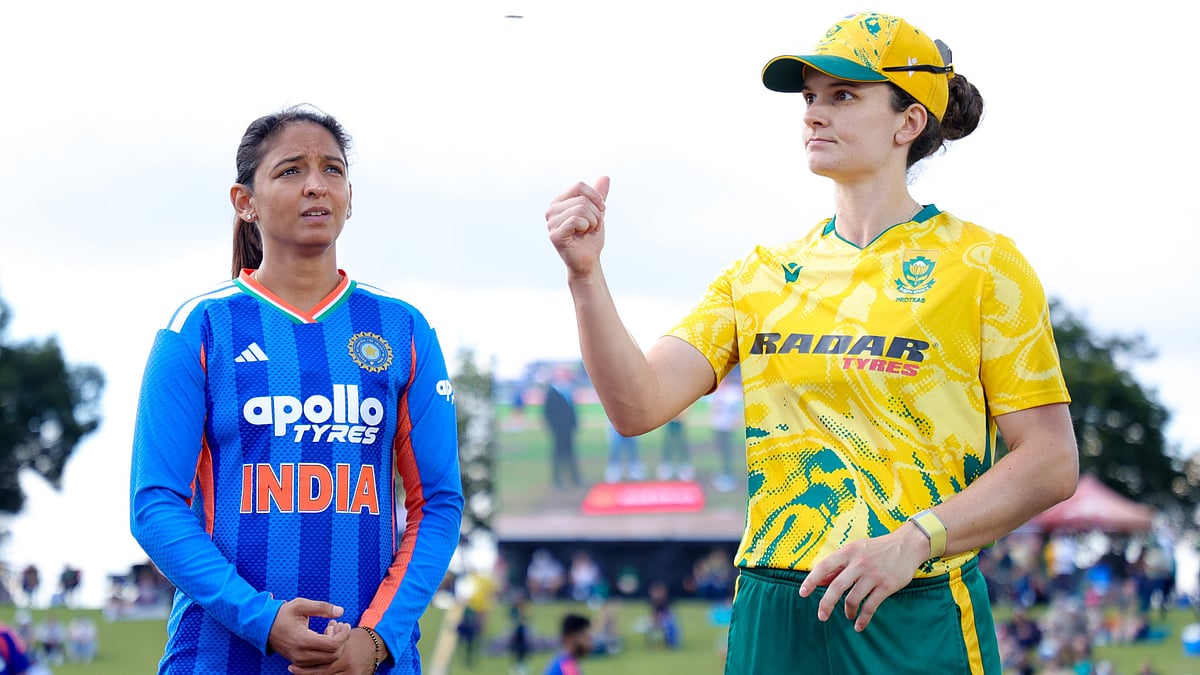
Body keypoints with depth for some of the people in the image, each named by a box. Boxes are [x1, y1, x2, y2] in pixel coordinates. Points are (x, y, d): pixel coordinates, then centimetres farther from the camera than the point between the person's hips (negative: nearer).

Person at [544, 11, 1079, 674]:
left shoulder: (980, 264, 0)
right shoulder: (759, 275, 12)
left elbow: (1051, 463, -6)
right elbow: (637, 406, 2)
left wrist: (913, 542, -18)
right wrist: (586, 275, -12)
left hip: (912, 621, -4)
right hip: (770, 615, 4)